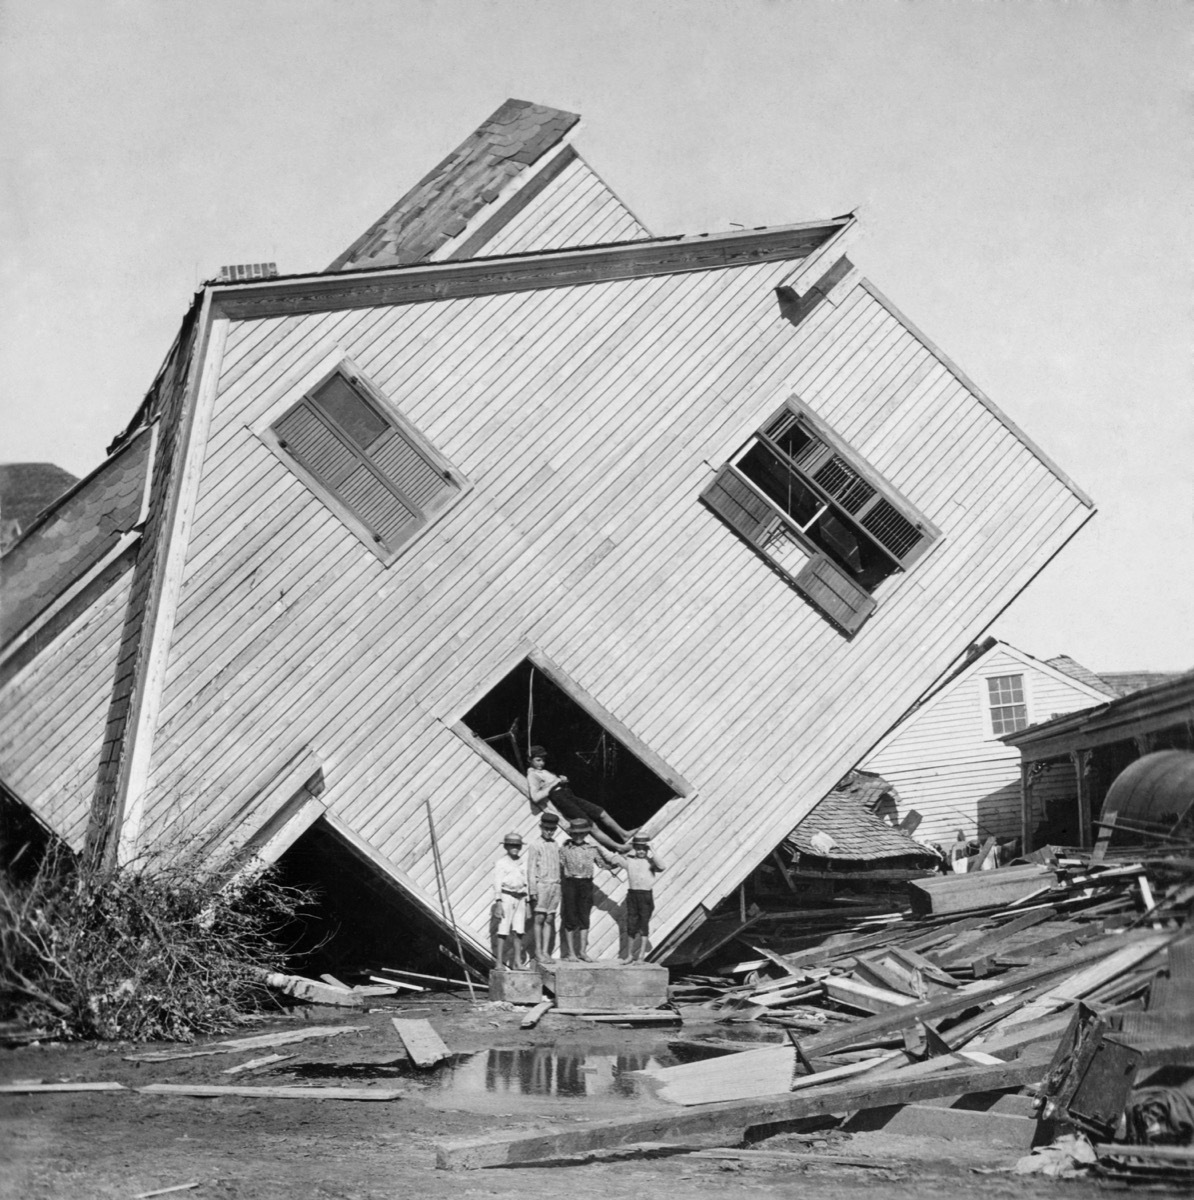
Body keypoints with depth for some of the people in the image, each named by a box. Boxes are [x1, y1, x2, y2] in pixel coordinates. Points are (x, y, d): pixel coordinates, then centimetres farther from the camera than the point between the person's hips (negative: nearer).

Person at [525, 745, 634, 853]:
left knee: (601, 813, 6)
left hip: (569, 795, 9)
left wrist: (563, 780, 3)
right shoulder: (532, 775, -5)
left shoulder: (545, 772, 22)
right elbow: (535, 797, -20)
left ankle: (624, 834, 14)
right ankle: (617, 847, -17)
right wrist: (555, 783, -16)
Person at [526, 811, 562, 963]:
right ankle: (537, 952, 3)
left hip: (555, 886, 5)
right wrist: (532, 890, -11)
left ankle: (546, 951, 7)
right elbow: (531, 869, -6)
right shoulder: (535, 846, -4)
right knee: (538, 918, -3)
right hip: (541, 885, -5)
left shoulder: (556, 844, 13)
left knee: (550, 919, 4)